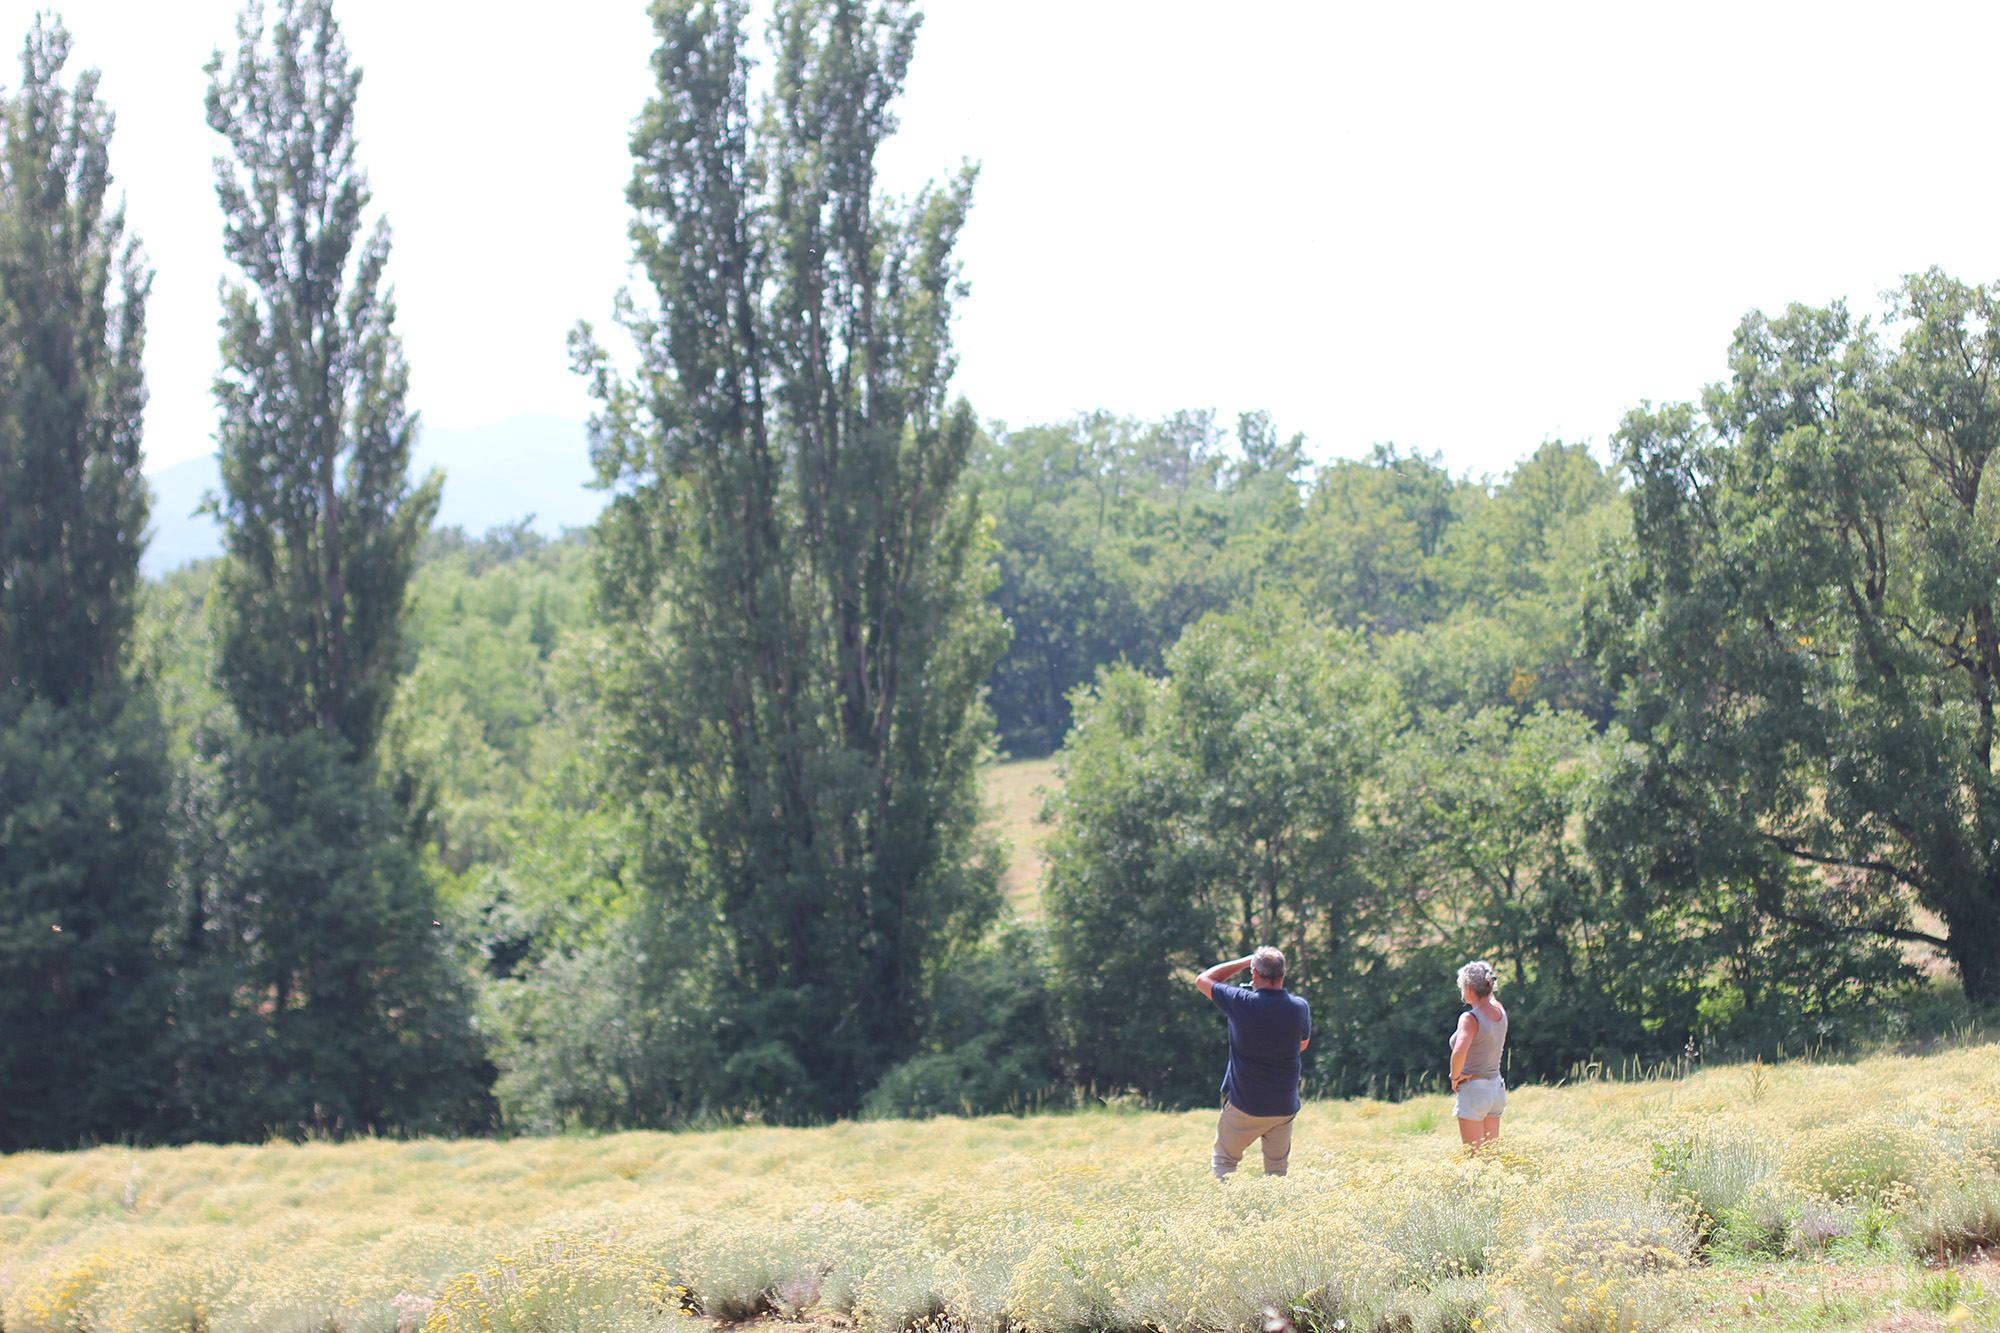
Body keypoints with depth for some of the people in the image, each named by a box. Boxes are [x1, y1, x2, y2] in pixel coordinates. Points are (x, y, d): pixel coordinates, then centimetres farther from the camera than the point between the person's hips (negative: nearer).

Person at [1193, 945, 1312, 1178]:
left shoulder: (1243, 1003, -17)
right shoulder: (1300, 1007, -6)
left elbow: (1202, 980, -1)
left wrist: (1244, 961, 4)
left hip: (1244, 1105, -3)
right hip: (1284, 1106, 3)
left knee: (1223, 1162, 13)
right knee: (1277, 1171, 13)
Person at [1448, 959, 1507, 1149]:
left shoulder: (1470, 1018, -20)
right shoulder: (1500, 1012, 2)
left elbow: (1459, 1052, -36)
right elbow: (1490, 998, 29)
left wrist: (1455, 1076, -20)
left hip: (1473, 1090, -8)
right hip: (1496, 1089, 8)